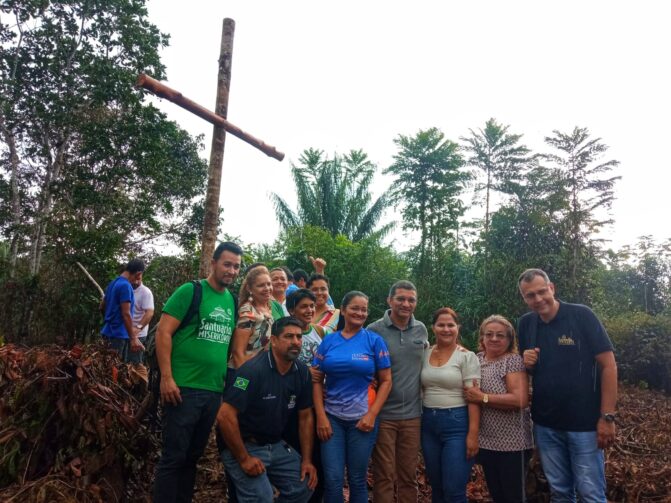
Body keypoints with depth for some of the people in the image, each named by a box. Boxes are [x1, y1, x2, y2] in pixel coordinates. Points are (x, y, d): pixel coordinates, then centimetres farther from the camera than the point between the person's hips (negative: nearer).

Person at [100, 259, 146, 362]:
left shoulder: (113, 283, 11)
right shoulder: (126, 286, -17)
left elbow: (102, 307, 22)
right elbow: (126, 314, -21)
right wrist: (133, 338, -21)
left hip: (109, 332, 9)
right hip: (118, 335, -9)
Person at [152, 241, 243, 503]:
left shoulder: (233, 302, 10)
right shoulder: (190, 291, -7)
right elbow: (163, 333, -10)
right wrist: (167, 378, -16)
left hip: (215, 391, 6)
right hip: (184, 387, -5)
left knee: (192, 456, 16)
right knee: (174, 457, 2)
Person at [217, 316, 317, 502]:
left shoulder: (302, 372, -3)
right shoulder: (253, 369, -24)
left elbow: (305, 417, 6)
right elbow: (225, 416, -26)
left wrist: (307, 459, 2)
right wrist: (243, 459, -19)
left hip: (276, 445, 7)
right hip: (245, 446, -7)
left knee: (304, 486, 4)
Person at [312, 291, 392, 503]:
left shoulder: (374, 340, -1)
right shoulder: (328, 340, 3)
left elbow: (386, 381, -2)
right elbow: (317, 380, 3)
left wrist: (371, 415, -10)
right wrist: (321, 417, -6)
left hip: (362, 419, -1)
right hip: (332, 417, 1)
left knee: (357, 479, 11)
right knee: (332, 479, 1)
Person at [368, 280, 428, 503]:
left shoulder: (421, 330, 5)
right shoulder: (374, 330, -8)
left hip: (412, 414, 4)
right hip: (383, 415, -3)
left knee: (409, 476, 13)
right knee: (384, 476, 5)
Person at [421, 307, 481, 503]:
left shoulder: (467, 357, -7)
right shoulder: (425, 355, 7)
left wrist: (473, 433, -15)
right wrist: (420, 421, 8)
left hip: (457, 423, -5)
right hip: (428, 423, 5)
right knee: (436, 486, 15)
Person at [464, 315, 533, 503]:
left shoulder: (513, 361, -13)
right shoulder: (478, 359, 5)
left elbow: (520, 400, -23)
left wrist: (483, 397, -19)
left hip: (512, 444, -6)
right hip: (487, 442, 6)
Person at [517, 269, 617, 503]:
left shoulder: (581, 315, -11)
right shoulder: (525, 324, 2)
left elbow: (608, 365, -10)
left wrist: (607, 417, -13)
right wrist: (526, 363, -9)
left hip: (584, 423, -4)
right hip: (545, 425, 4)